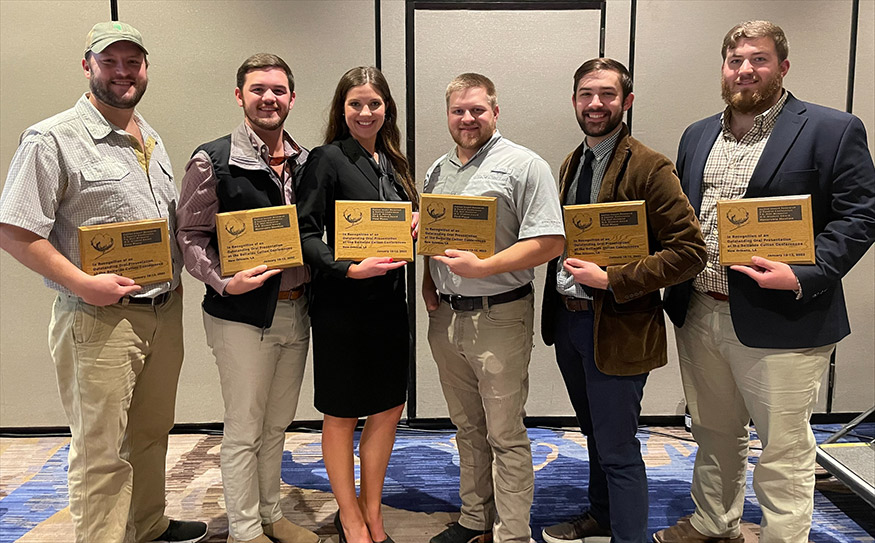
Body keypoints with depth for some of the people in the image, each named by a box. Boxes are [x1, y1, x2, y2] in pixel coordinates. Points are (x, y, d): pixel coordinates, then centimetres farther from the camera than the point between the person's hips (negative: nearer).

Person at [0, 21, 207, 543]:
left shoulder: (152, 141, 13)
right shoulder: (53, 139, -10)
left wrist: (177, 280, 7)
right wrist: (83, 284, -20)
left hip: (164, 313, 7)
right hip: (99, 321, -7)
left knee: (152, 433, 20)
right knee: (101, 452, 3)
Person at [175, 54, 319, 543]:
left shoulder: (305, 161, 8)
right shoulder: (212, 161, -7)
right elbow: (190, 236, -7)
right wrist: (224, 281, -22)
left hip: (296, 310, 5)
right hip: (243, 314, -5)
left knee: (277, 424, 18)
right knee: (245, 430, 6)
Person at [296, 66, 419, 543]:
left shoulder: (391, 162, 12)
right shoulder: (327, 159, -8)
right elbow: (306, 232, -13)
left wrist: (419, 222, -3)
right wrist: (350, 269, -26)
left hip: (389, 302, 7)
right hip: (342, 305, -6)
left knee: (389, 409, 13)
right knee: (342, 414, 8)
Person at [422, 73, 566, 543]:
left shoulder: (524, 166, -8)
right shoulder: (437, 171, 13)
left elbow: (549, 242, -16)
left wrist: (482, 267, -23)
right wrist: (427, 280, 5)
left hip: (498, 317, -6)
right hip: (444, 315, 7)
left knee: (505, 435, 2)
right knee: (467, 427, 18)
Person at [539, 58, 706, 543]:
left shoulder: (651, 169, -14)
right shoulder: (570, 165, 9)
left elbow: (690, 252, -18)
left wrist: (611, 280, -23)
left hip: (616, 328, -7)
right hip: (567, 319, 7)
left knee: (618, 448, 3)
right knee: (594, 434, 24)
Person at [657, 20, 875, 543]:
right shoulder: (698, 136, 13)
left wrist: (803, 276, -21)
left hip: (779, 321, -5)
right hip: (699, 314, 6)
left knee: (783, 448, 6)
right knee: (715, 434, 21)